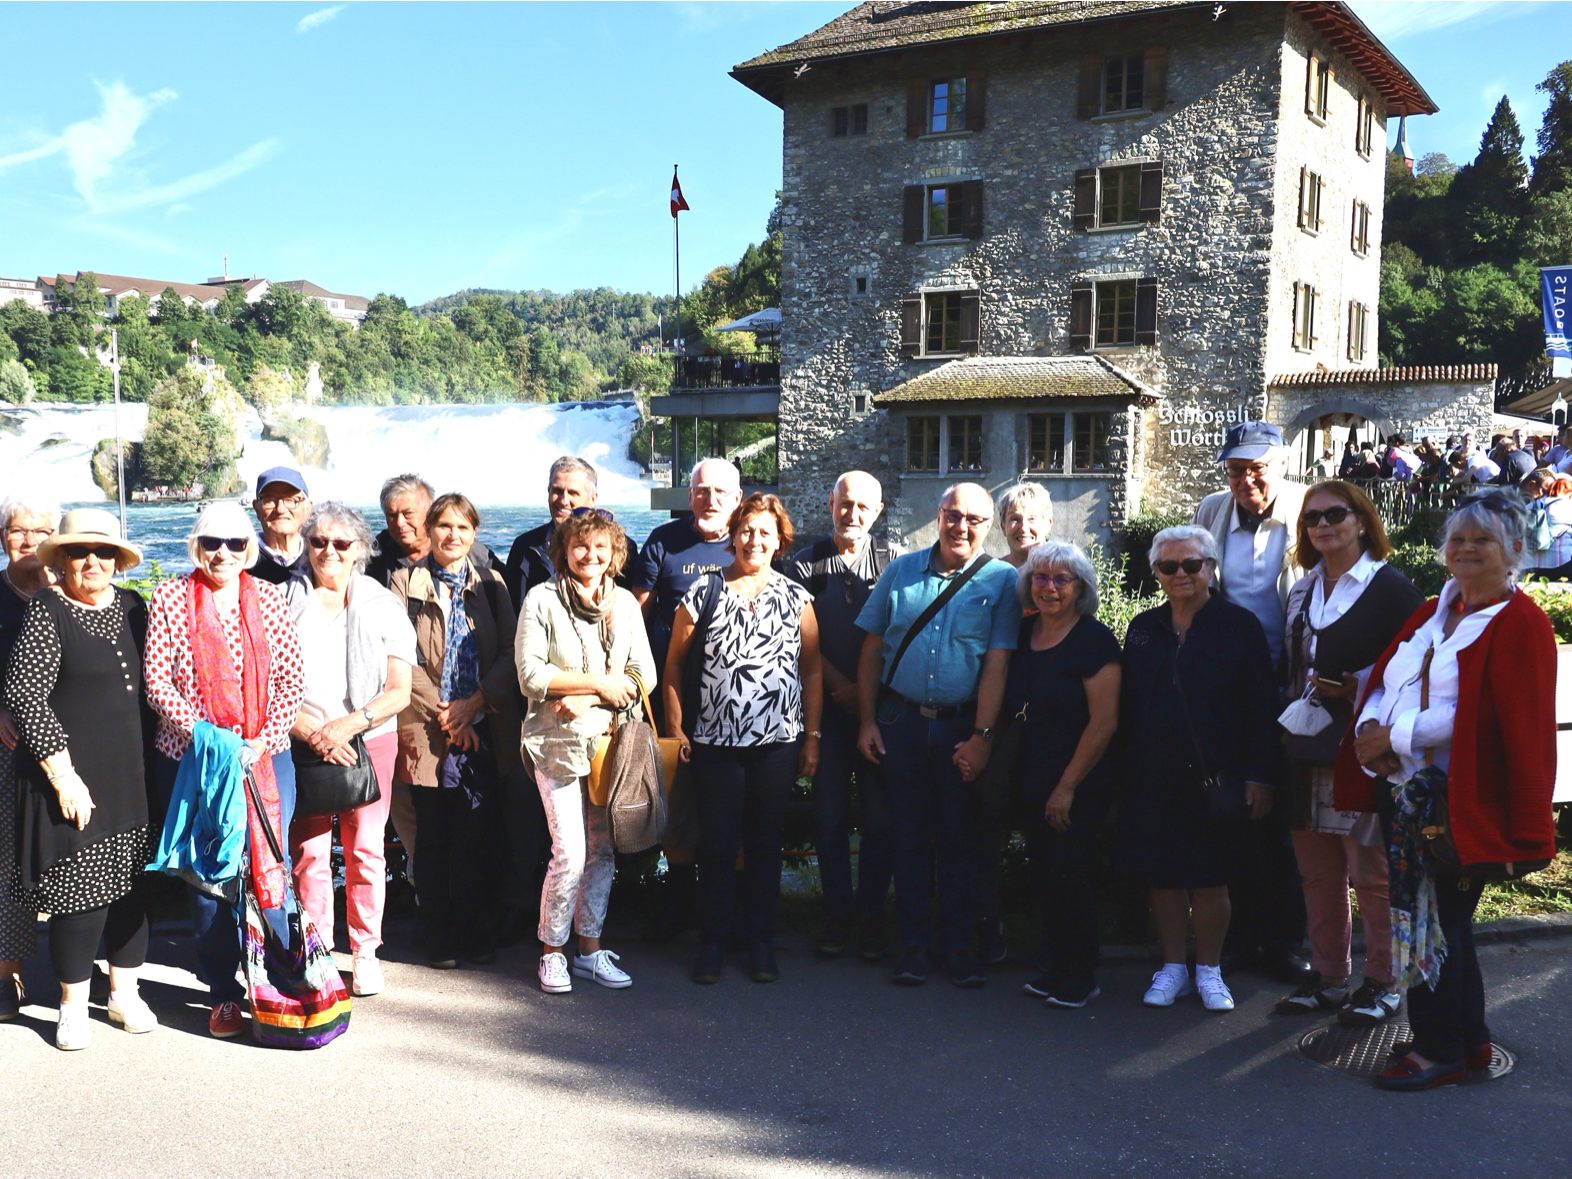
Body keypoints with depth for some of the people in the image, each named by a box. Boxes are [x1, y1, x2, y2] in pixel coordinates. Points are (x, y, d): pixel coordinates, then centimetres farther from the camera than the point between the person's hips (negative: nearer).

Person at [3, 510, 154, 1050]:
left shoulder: (131, 607, 8)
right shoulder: (47, 612, -8)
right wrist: (62, 774, -17)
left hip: (131, 776, 5)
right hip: (73, 778, -5)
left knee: (132, 884, 11)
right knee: (82, 889, 0)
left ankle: (125, 994, 26)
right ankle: (74, 1006, 18)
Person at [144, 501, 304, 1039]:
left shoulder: (269, 597, 3)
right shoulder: (170, 598, 0)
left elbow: (292, 677, 1)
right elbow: (156, 678, -4)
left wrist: (263, 740, -10)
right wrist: (202, 733, -16)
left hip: (265, 756, 1)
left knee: (271, 868, 1)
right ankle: (224, 993, 18)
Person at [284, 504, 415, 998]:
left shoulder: (383, 606, 5)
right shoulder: (287, 602, 4)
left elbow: (399, 692, 0)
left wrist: (347, 725, -13)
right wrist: (311, 731, -13)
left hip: (369, 741, 0)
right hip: (303, 745, 0)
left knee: (366, 850, 2)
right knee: (309, 852, -1)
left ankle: (365, 952, 15)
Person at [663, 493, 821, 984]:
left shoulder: (796, 598, 5)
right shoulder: (703, 593, 1)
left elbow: (812, 670, 8)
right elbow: (673, 664, 5)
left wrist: (812, 736, 4)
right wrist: (676, 730, -1)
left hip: (778, 742, 1)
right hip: (715, 742, -1)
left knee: (766, 843, 9)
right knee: (716, 844, 5)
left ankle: (762, 941, 21)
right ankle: (714, 940, 19)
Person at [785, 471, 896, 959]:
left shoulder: (893, 563, 4)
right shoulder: (805, 564, 6)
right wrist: (841, 686, -8)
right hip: (827, 704, 1)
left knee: (879, 815, 1)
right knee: (829, 814, 4)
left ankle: (872, 915, 13)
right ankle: (837, 914, 15)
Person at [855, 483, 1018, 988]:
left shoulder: (1002, 581, -1)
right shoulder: (902, 570, 6)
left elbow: (997, 664, -7)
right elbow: (872, 649, 7)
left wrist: (981, 736, -13)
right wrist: (867, 721, 2)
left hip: (962, 728, -2)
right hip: (900, 722, 2)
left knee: (959, 837, 6)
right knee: (910, 834, 8)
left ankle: (958, 946, 18)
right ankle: (914, 943, 18)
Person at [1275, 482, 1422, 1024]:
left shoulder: (1390, 587, -6)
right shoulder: (1303, 591, 15)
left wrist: (1354, 688, -19)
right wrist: (1289, 715, 9)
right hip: (1307, 751, 7)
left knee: (1372, 874, 1)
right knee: (1318, 873, 11)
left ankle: (1382, 983, 15)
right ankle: (1327, 977, 23)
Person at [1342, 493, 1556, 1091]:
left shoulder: (1519, 623, -9)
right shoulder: (1433, 612, 14)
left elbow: (1493, 717, -18)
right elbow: (1385, 681, 11)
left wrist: (1395, 736, -19)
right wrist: (1370, 726, -10)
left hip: (1463, 804, -8)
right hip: (1407, 793, 8)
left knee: (1434, 924, 0)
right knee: (1441, 920, 16)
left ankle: (1440, 1049, 15)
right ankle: (1471, 1040, 31)